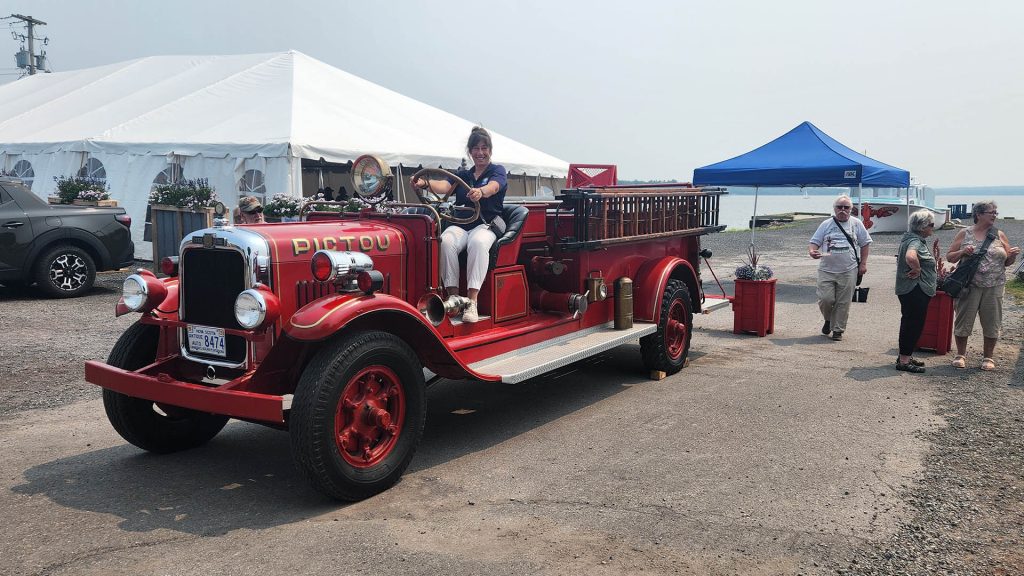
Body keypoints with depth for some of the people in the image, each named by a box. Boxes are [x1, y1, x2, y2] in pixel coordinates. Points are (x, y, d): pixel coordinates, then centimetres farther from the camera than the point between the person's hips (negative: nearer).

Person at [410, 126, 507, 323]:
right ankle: (453, 296, -29)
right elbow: (445, 186, 1)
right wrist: (425, 183, -22)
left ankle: (472, 301, -41)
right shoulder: (462, 174, 22)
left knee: (478, 242, -38)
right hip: (461, 223, 3)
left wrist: (480, 192, -40)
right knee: (446, 241, -31)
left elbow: (493, 186, -15)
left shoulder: (498, 171, 10)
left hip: (488, 224, -3)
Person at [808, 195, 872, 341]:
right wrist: (812, 251, -20)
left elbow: (865, 243, 13)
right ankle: (828, 319, 22)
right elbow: (814, 242, 4)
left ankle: (838, 329, 15)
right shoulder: (826, 224, 6)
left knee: (843, 302, 2)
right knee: (825, 299, -8)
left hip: (848, 271, 0)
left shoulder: (856, 224, 8)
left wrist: (863, 263, 6)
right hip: (826, 270, 0)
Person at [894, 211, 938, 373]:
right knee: (914, 323, -6)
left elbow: (901, 259, 30)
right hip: (915, 291, -11)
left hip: (907, 290, 11)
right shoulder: (915, 241, -18)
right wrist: (917, 269, -25)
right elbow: (910, 257, -41)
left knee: (910, 323, 17)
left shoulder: (909, 238, 14)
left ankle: (905, 356, 27)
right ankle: (904, 361, -2)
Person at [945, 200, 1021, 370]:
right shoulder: (964, 234, 3)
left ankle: (988, 357, 20)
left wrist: (1013, 255, -8)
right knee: (963, 320, 3)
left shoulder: (999, 235, 8)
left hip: (994, 287, 2)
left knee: (991, 323, 6)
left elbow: (1007, 262, 13)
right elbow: (949, 257, 5)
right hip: (969, 285, -2)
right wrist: (962, 252, -14)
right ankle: (960, 355, 17)